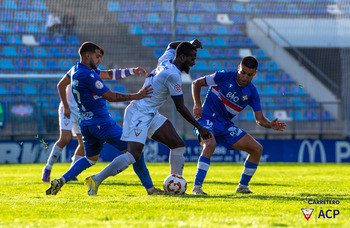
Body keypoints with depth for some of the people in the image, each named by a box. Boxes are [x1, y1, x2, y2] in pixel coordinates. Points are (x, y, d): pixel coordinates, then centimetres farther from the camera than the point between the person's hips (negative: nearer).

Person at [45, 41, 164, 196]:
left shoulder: (77, 70, 11)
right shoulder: (87, 75, -18)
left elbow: (109, 74, 21)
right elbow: (110, 97, -16)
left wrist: (131, 71, 19)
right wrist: (136, 96, -11)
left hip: (85, 123, 9)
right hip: (101, 122, -9)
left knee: (90, 158, 23)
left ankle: (61, 180, 6)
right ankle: (149, 187, 1)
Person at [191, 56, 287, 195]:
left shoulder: (252, 92, 0)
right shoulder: (224, 77, -10)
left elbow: (259, 119, 1)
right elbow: (196, 83, 0)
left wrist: (271, 125, -21)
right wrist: (197, 104, -14)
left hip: (226, 126, 5)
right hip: (207, 119, -5)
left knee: (257, 149, -3)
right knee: (210, 144, -38)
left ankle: (242, 186, 13)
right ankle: (197, 187, -36)